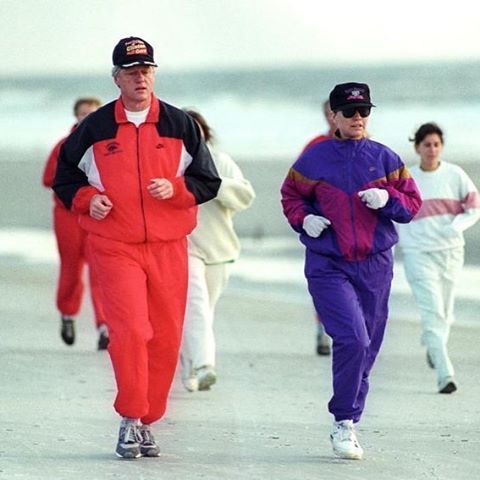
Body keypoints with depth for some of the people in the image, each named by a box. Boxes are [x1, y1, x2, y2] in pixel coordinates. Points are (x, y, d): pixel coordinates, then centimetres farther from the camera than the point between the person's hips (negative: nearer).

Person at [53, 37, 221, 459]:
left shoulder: (179, 124, 7)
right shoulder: (95, 128, 5)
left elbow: (208, 181, 10)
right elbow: (65, 176, 15)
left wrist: (175, 189, -9)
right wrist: (87, 199, -5)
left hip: (168, 246, 2)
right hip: (114, 246, -2)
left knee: (165, 338, 2)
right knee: (129, 329, -17)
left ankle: (148, 422, 15)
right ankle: (130, 420, -8)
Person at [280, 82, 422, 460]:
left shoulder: (384, 159, 6)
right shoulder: (314, 159, 1)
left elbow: (413, 203, 9)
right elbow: (291, 195, 14)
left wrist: (388, 199, -11)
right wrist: (303, 219, -5)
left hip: (375, 265, 3)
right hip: (328, 266, -3)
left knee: (366, 348, 8)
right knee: (352, 339, -20)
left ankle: (350, 424, 22)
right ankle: (343, 423, -10)